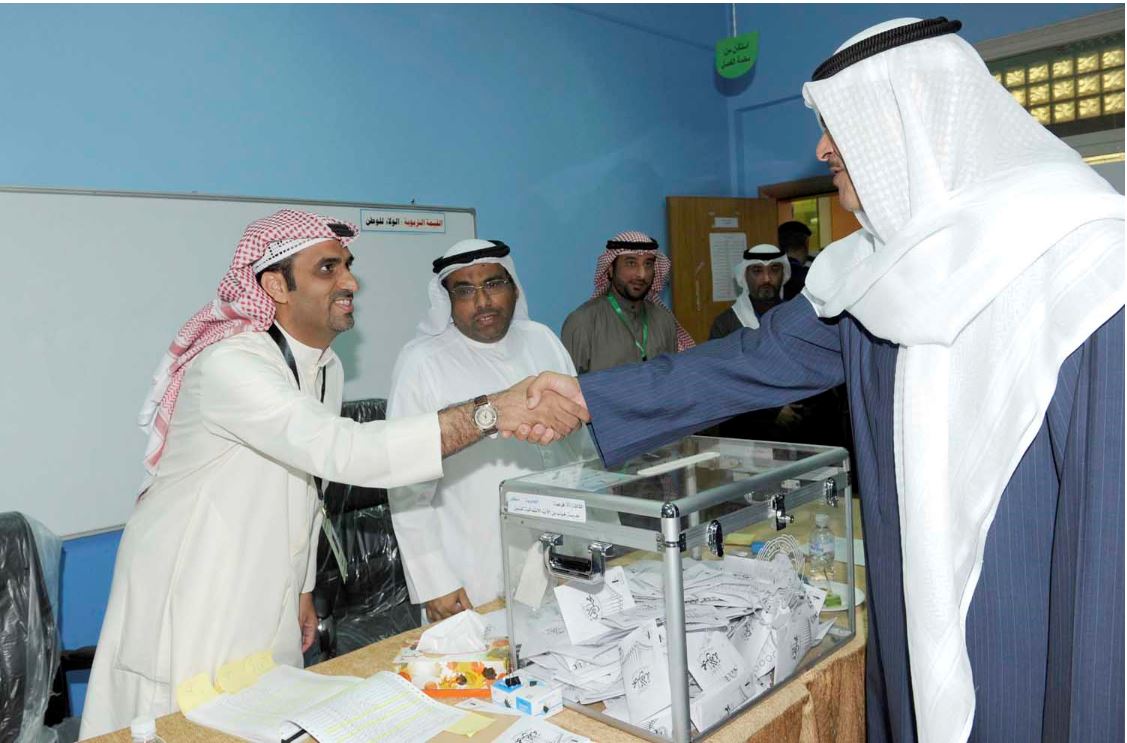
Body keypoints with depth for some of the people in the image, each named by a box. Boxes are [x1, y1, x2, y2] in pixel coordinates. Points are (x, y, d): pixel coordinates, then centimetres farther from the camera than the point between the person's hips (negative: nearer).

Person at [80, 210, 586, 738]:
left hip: (268, 605, 7)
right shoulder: (230, 363, -25)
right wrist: (491, 413, -42)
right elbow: (344, 453, -39)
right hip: (191, 607, -7)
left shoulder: (327, 367, 3)